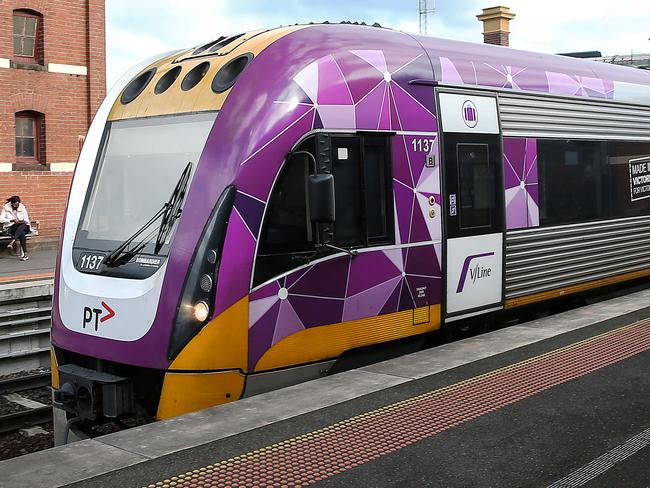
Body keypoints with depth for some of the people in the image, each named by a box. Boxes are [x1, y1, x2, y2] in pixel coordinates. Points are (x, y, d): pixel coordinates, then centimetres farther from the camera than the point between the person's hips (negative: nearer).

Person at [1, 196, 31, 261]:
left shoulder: (22, 207, 8)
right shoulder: (6, 208, 2)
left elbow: (26, 220, 7)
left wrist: (21, 221, -17)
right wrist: (12, 220, -18)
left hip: (23, 226, 2)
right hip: (11, 227, -2)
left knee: (23, 225, -39)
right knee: (22, 233, -37)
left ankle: (12, 242, -55)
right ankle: (25, 254, -51)